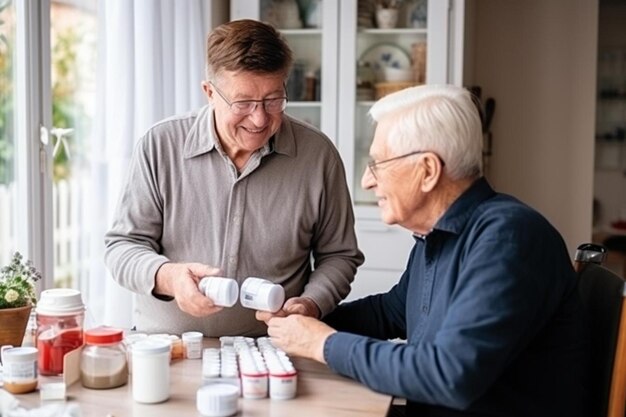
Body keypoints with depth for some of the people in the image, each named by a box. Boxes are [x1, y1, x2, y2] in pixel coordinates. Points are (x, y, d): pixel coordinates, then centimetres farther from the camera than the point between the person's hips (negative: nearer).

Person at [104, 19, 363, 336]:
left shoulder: (318, 155, -3)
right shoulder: (159, 146, -4)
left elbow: (338, 255, 8)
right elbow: (122, 245, 0)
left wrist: (312, 305, -11)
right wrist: (167, 277, -20)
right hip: (166, 346, -1)